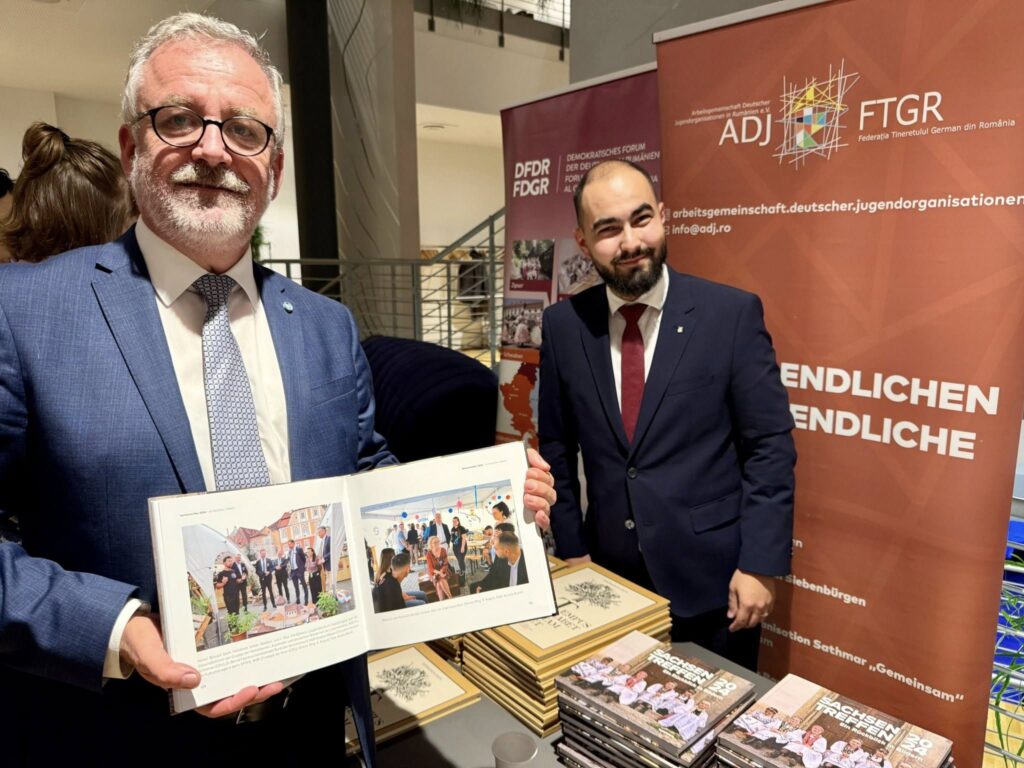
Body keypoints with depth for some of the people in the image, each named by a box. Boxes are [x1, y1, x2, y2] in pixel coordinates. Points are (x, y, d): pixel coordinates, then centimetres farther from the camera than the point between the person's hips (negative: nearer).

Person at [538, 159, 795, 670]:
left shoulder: (732, 313, -11)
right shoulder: (563, 325, -3)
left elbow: (770, 446, -8)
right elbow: (557, 448, 5)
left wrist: (759, 565, -11)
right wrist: (572, 549, 5)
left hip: (712, 580, -2)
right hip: (610, 578, 3)